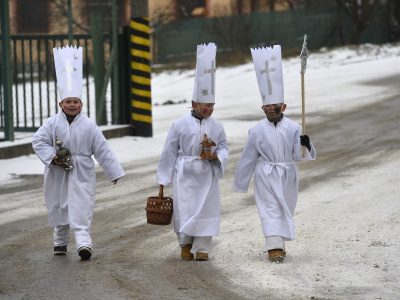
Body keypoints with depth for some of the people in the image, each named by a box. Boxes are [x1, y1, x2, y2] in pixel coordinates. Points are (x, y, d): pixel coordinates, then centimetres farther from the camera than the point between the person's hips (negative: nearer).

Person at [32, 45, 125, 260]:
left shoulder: (89, 125, -2)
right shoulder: (53, 123, -2)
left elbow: (102, 150, 1)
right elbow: (38, 141, -1)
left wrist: (114, 172, 2)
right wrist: (52, 157, -15)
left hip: (82, 173, -1)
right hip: (58, 174, 1)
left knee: (82, 208, -12)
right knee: (59, 206, 11)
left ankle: (83, 241, -20)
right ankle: (60, 242, 27)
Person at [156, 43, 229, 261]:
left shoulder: (216, 126, 4)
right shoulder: (181, 124, -3)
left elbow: (223, 147, 12)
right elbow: (170, 151, 2)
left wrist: (217, 157, -13)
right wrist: (164, 178, 3)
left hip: (207, 173, 2)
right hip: (185, 172, -2)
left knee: (207, 208, -1)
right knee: (184, 208, -4)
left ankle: (201, 247, 9)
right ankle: (186, 244, 17)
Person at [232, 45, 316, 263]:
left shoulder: (293, 128, -2)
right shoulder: (257, 131, -1)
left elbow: (301, 155, -7)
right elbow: (248, 157, 5)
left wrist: (305, 146, -30)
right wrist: (240, 183, 8)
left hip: (287, 175, 2)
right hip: (265, 176, -2)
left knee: (285, 209, 9)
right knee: (270, 209, -11)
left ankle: (277, 244, 23)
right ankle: (274, 247, -18)